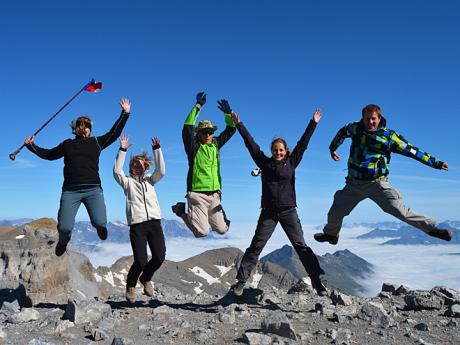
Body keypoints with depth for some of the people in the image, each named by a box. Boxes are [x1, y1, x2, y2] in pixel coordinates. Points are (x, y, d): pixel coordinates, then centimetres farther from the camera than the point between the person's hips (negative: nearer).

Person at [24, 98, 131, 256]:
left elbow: (114, 133, 10)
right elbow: (48, 154, 34)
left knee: (100, 223, -18)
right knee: (64, 227, -10)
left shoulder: (97, 142, 16)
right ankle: (63, 241, 28)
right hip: (70, 190, 1)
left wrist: (125, 114, 6)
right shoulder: (67, 144, 21)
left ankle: (100, 227, 22)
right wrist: (31, 145, 30)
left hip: (93, 189, -1)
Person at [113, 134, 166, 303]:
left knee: (159, 257, -8)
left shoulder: (150, 180, 22)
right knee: (140, 261, -11)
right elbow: (117, 171, -4)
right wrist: (122, 150, -10)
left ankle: (146, 278, 24)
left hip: (154, 221, 3)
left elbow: (161, 170, 6)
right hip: (137, 224, -3)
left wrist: (157, 149, -1)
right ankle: (131, 285, 21)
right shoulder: (127, 181, 14)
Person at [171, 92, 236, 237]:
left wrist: (228, 112, -5)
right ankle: (181, 210, 16)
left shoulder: (216, 144, 10)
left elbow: (231, 129, 12)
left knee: (222, 230, 5)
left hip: (214, 195, 5)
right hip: (197, 194, -5)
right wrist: (198, 106, -23)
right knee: (202, 232, -9)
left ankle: (203, 215, 33)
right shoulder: (194, 146, -4)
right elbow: (187, 128, -19)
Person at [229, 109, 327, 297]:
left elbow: (303, 144, 4)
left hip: (288, 211, 0)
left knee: (301, 245, -2)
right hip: (268, 212, 0)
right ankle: (240, 281, 0)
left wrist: (313, 124, 2)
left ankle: (316, 280, 3)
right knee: (255, 246, -2)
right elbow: (250, 143, 5)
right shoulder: (265, 162, 6)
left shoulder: (291, 162, 6)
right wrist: (238, 124, 6)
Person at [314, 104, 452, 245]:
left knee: (401, 211, -16)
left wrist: (435, 163, -3)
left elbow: (411, 151, -2)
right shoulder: (355, 128, 1)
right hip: (354, 184, 3)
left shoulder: (389, 136, -7)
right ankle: (331, 234, 38)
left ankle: (430, 227, 1)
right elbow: (342, 132, 23)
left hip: (377, 184, -3)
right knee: (334, 214, 9)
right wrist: (332, 148, 36)